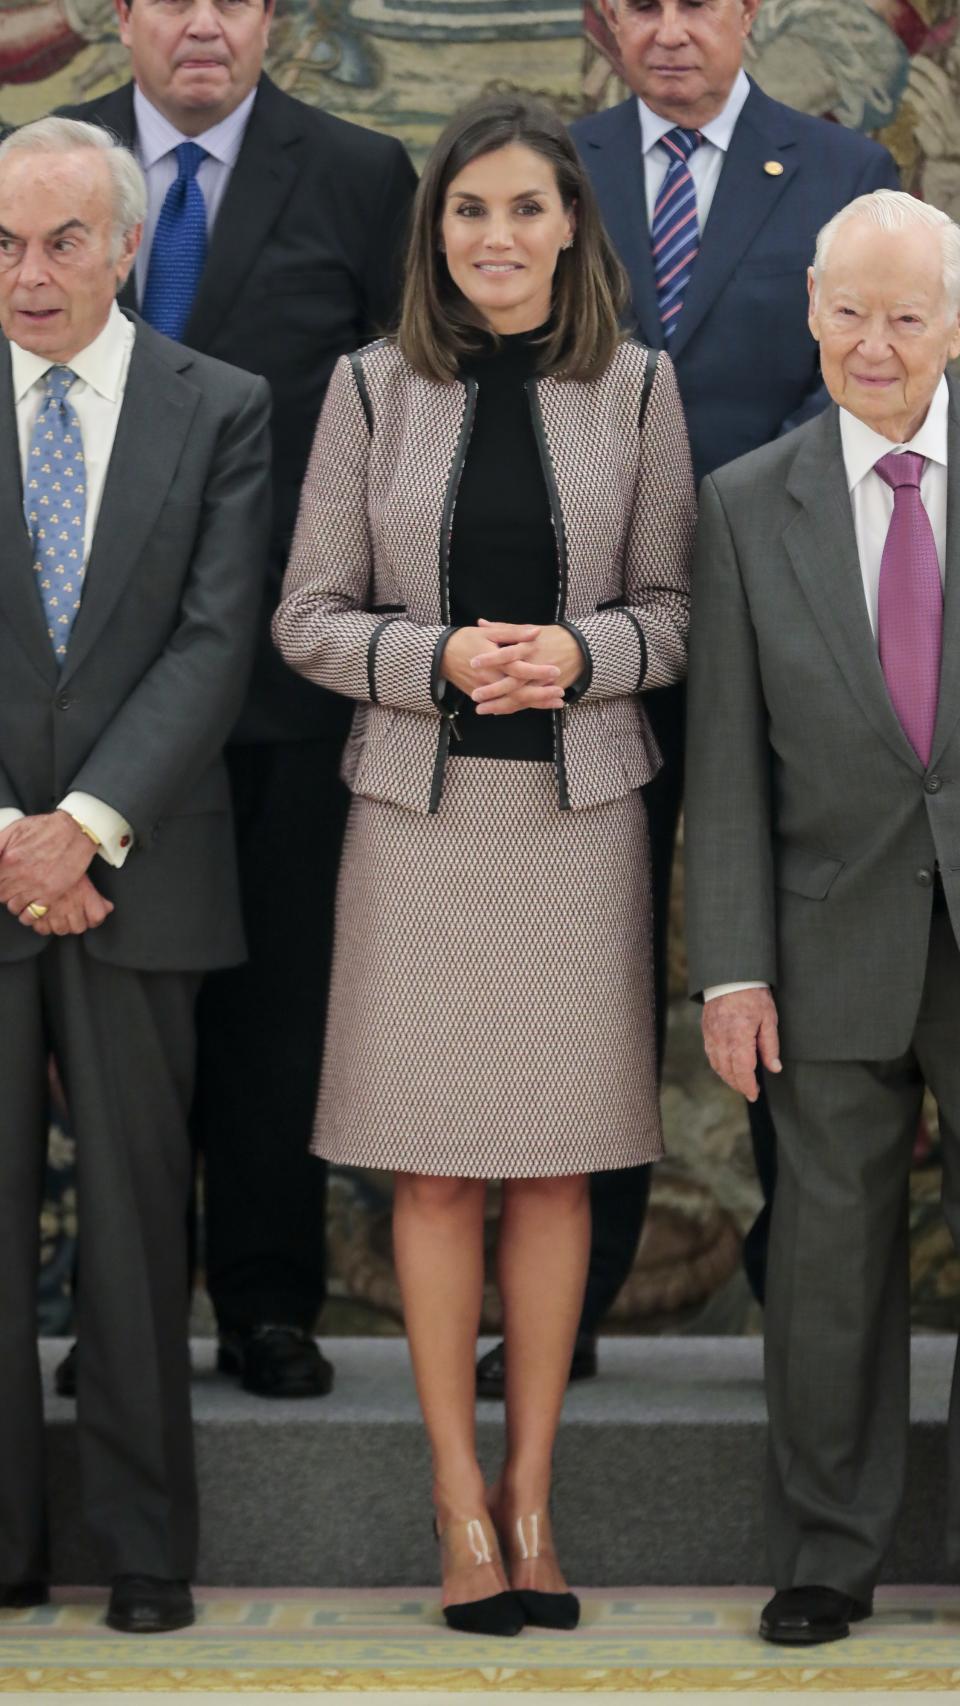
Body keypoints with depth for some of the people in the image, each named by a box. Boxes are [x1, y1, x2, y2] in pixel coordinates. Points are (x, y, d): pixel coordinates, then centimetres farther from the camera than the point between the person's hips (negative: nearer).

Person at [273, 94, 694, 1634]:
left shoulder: (636, 388, 3)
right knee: (438, 1166, 2)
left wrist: (582, 653, -14)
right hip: (420, 808, 0)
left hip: (580, 807, 1)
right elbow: (309, 618, 2)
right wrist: (439, 658, -15)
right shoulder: (372, 389, 1)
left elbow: (673, 610, 6)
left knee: (558, 1162, 5)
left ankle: (532, 1491, 16)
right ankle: (460, 1495, 12)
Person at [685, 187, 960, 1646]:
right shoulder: (749, 508, 4)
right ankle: (827, 1555, 19)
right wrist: (732, 968, -3)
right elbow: (727, 763, 3)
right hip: (841, 948, 1)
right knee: (831, 1255, 7)